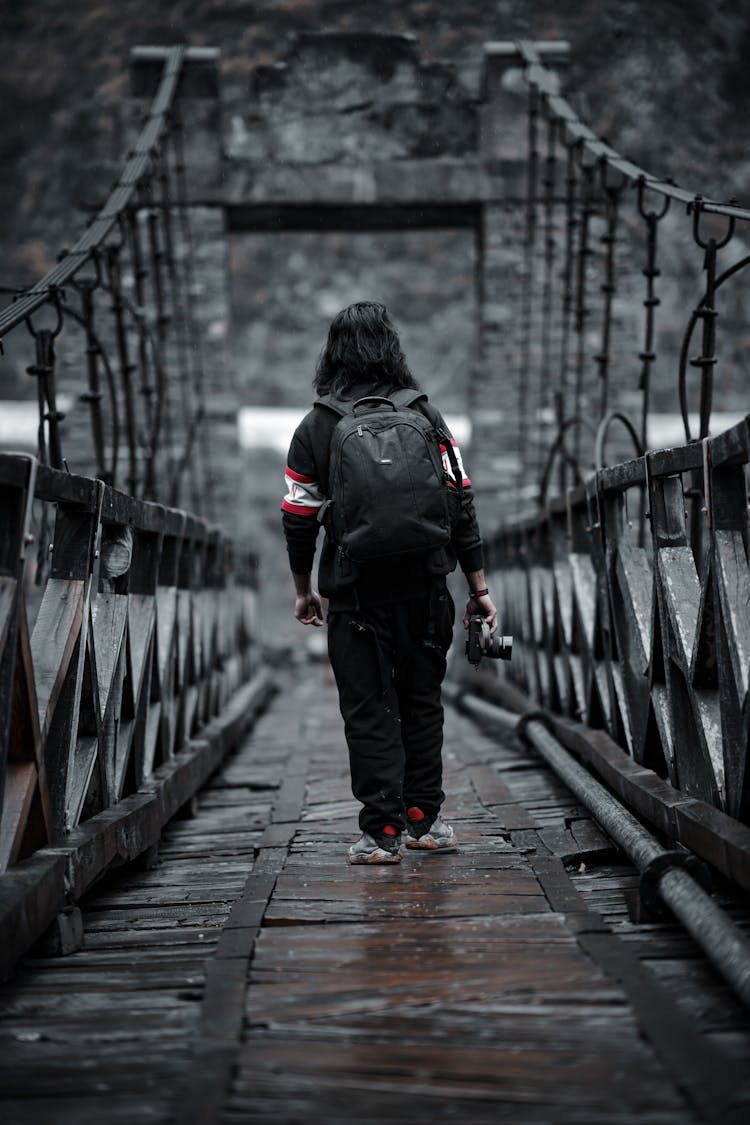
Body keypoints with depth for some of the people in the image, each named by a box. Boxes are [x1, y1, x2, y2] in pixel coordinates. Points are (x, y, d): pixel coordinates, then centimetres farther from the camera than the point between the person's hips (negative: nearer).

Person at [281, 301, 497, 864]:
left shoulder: (315, 428, -2)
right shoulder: (427, 417, 1)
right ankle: (424, 820, 19)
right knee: (422, 702, 15)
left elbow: (299, 518, 0)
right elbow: (461, 505, 0)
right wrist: (479, 588, 4)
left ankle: (383, 833, 2)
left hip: (356, 595, -2)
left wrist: (303, 588, 15)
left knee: (369, 712, 4)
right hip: (424, 588, 2)